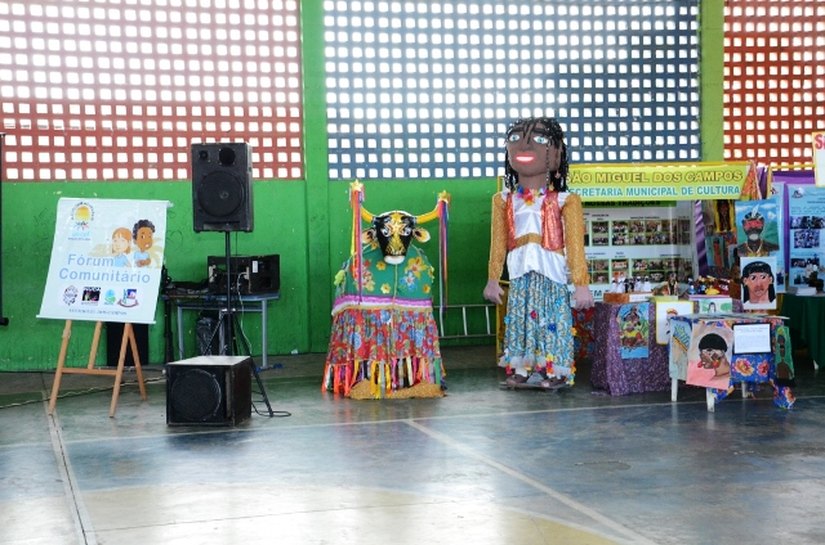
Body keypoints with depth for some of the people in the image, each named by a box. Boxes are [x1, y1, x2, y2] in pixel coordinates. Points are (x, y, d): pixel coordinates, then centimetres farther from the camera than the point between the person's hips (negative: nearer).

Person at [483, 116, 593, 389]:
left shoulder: (564, 201, -5)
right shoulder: (504, 200, 6)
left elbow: (575, 245, -6)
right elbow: (498, 243, 10)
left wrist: (581, 283, -9)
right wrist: (493, 279, 10)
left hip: (551, 275, -3)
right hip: (520, 276, 3)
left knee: (552, 322, 1)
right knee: (519, 320, 8)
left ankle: (554, 370, 11)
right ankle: (520, 367, 18)